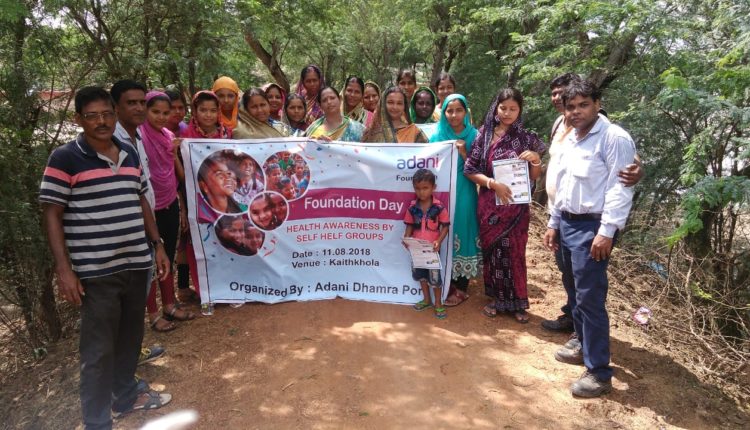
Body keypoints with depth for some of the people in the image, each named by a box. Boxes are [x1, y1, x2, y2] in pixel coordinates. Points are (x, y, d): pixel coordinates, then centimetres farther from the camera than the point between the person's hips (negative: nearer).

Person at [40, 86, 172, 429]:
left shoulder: (130, 154, 10)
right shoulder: (64, 159, -8)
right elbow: (52, 214, -8)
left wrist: (157, 245, 13)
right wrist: (63, 269, -14)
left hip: (136, 263, 6)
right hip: (95, 271, -6)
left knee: (131, 337, 19)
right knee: (99, 348, 2)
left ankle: (125, 396, 40)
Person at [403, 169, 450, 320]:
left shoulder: (439, 207, -13)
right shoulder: (412, 207, -4)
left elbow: (445, 226, -8)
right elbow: (410, 225, 5)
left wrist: (438, 241, -21)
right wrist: (406, 238, -12)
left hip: (432, 247, -4)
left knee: (435, 275, 4)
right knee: (420, 273, 18)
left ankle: (438, 304, 21)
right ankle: (426, 299, 38)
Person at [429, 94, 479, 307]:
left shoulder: (473, 136, 1)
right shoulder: (437, 135, 6)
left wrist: (464, 154, -15)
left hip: (464, 193, -2)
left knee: (461, 233, 0)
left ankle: (461, 288, 11)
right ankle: (447, 283, 21)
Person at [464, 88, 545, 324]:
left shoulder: (526, 138, 1)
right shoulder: (484, 134, 0)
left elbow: (533, 177, 4)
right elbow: (469, 169, -3)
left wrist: (536, 160, -15)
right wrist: (493, 183, -15)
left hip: (515, 204, 0)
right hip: (489, 203, 0)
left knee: (514, 251, 6)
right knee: (492, 250, 8)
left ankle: (516, 302, 21)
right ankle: (497, 298, 24)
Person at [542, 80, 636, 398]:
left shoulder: (614, 138, -12)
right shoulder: (570, 139, 14)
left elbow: (620, 189, -17)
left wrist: (606, 231, -21)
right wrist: (553, 223, 19)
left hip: (592, 227, -8)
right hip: (567, 224, 8)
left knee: (590, 298, -6)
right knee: (577, 291, 17)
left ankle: (599, 373, 4)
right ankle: (583, 344, 34)